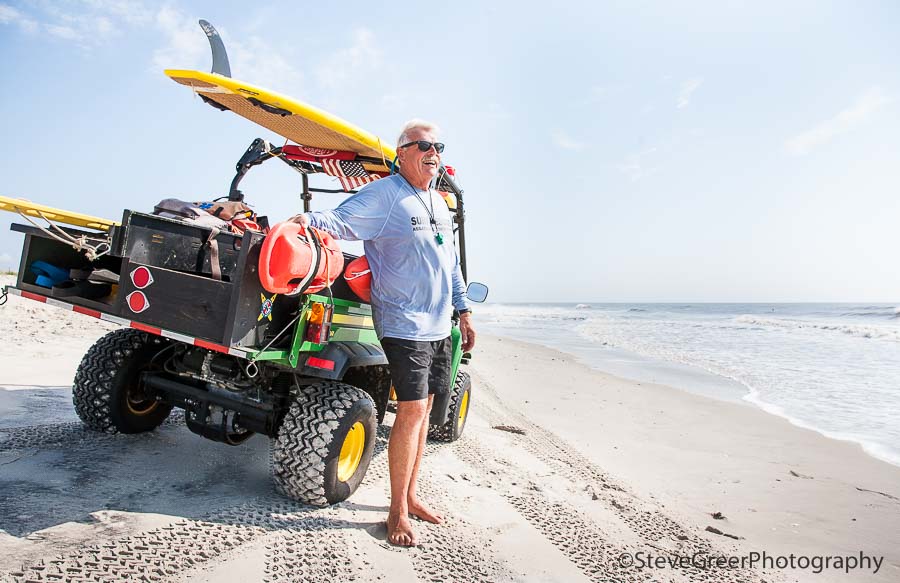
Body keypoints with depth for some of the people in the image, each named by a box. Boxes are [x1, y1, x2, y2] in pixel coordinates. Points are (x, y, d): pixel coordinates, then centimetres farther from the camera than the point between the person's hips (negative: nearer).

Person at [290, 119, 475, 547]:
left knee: (423, 408, 11)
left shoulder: (439, 203, 17)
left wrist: (462, 310, 21)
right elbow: (341, 221, -19)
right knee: (411, 412, -9)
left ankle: (410, 495, 24)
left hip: (438, 325, 8)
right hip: (404, 323, -8)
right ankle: (398, 511, 6)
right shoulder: (384, 194, -7)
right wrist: (308, 219, -40)